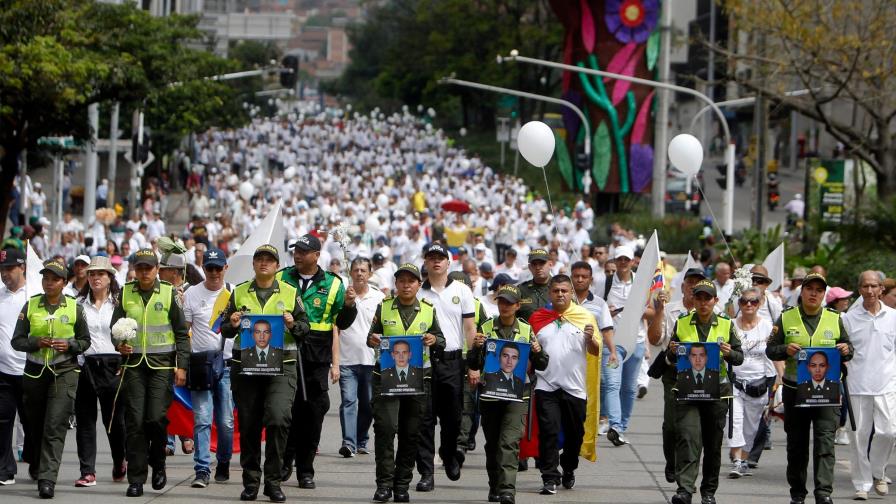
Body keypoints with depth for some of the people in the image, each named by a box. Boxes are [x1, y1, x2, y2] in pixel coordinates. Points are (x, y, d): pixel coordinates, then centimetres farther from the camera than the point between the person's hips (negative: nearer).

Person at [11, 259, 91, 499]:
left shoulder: (74, 308, 1)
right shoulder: (30, 306, 3)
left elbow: (85, 341, 9)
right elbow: (16, 340, 4)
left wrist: (69, 346, -11)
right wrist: (36, 343, -14)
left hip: (64, 372, -2)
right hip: (35, 371, 2)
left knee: (55, 427, -12)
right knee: (35, 423, 13)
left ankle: (47, 479, -15)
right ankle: (35, 461, 42)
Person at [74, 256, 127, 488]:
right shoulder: (79, 304, 11)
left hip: (112, 365, -2)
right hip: (84, 364, 2)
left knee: (114, 418, 1)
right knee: (84, 420, -1)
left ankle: (120, 463, 25)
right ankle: (87, 472, 1)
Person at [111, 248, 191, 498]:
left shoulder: (169, 293, 2)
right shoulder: (125, 293, 8)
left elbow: (182, 333, 4)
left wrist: (182, 366, -3)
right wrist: (119, 344, -6)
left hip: (162, 364, -2)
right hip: (134, 363, 2)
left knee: (156, 418, -11)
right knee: (134, 421, -3)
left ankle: (158, 464, 16)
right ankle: (136, 479, 2)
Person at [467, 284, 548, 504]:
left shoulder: (526, 331, 6)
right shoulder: (485, 329, 5)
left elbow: (541, 366, 10)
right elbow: (472, 364, 3)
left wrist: (537, 352, -11)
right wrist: (476, 347, -16)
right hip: (490, 394, 2)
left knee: (509, 442, -15)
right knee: (492, 444, 11)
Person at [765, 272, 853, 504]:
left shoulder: (835, 320, 9)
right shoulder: (786, 319, 6)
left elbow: (848, 350, 16)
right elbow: (770, 350, 6)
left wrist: (846, 350, -7)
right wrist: (785, 349, -14)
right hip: (795, 389, 1)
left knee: (825, 441, -12)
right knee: (796, 444, 8)